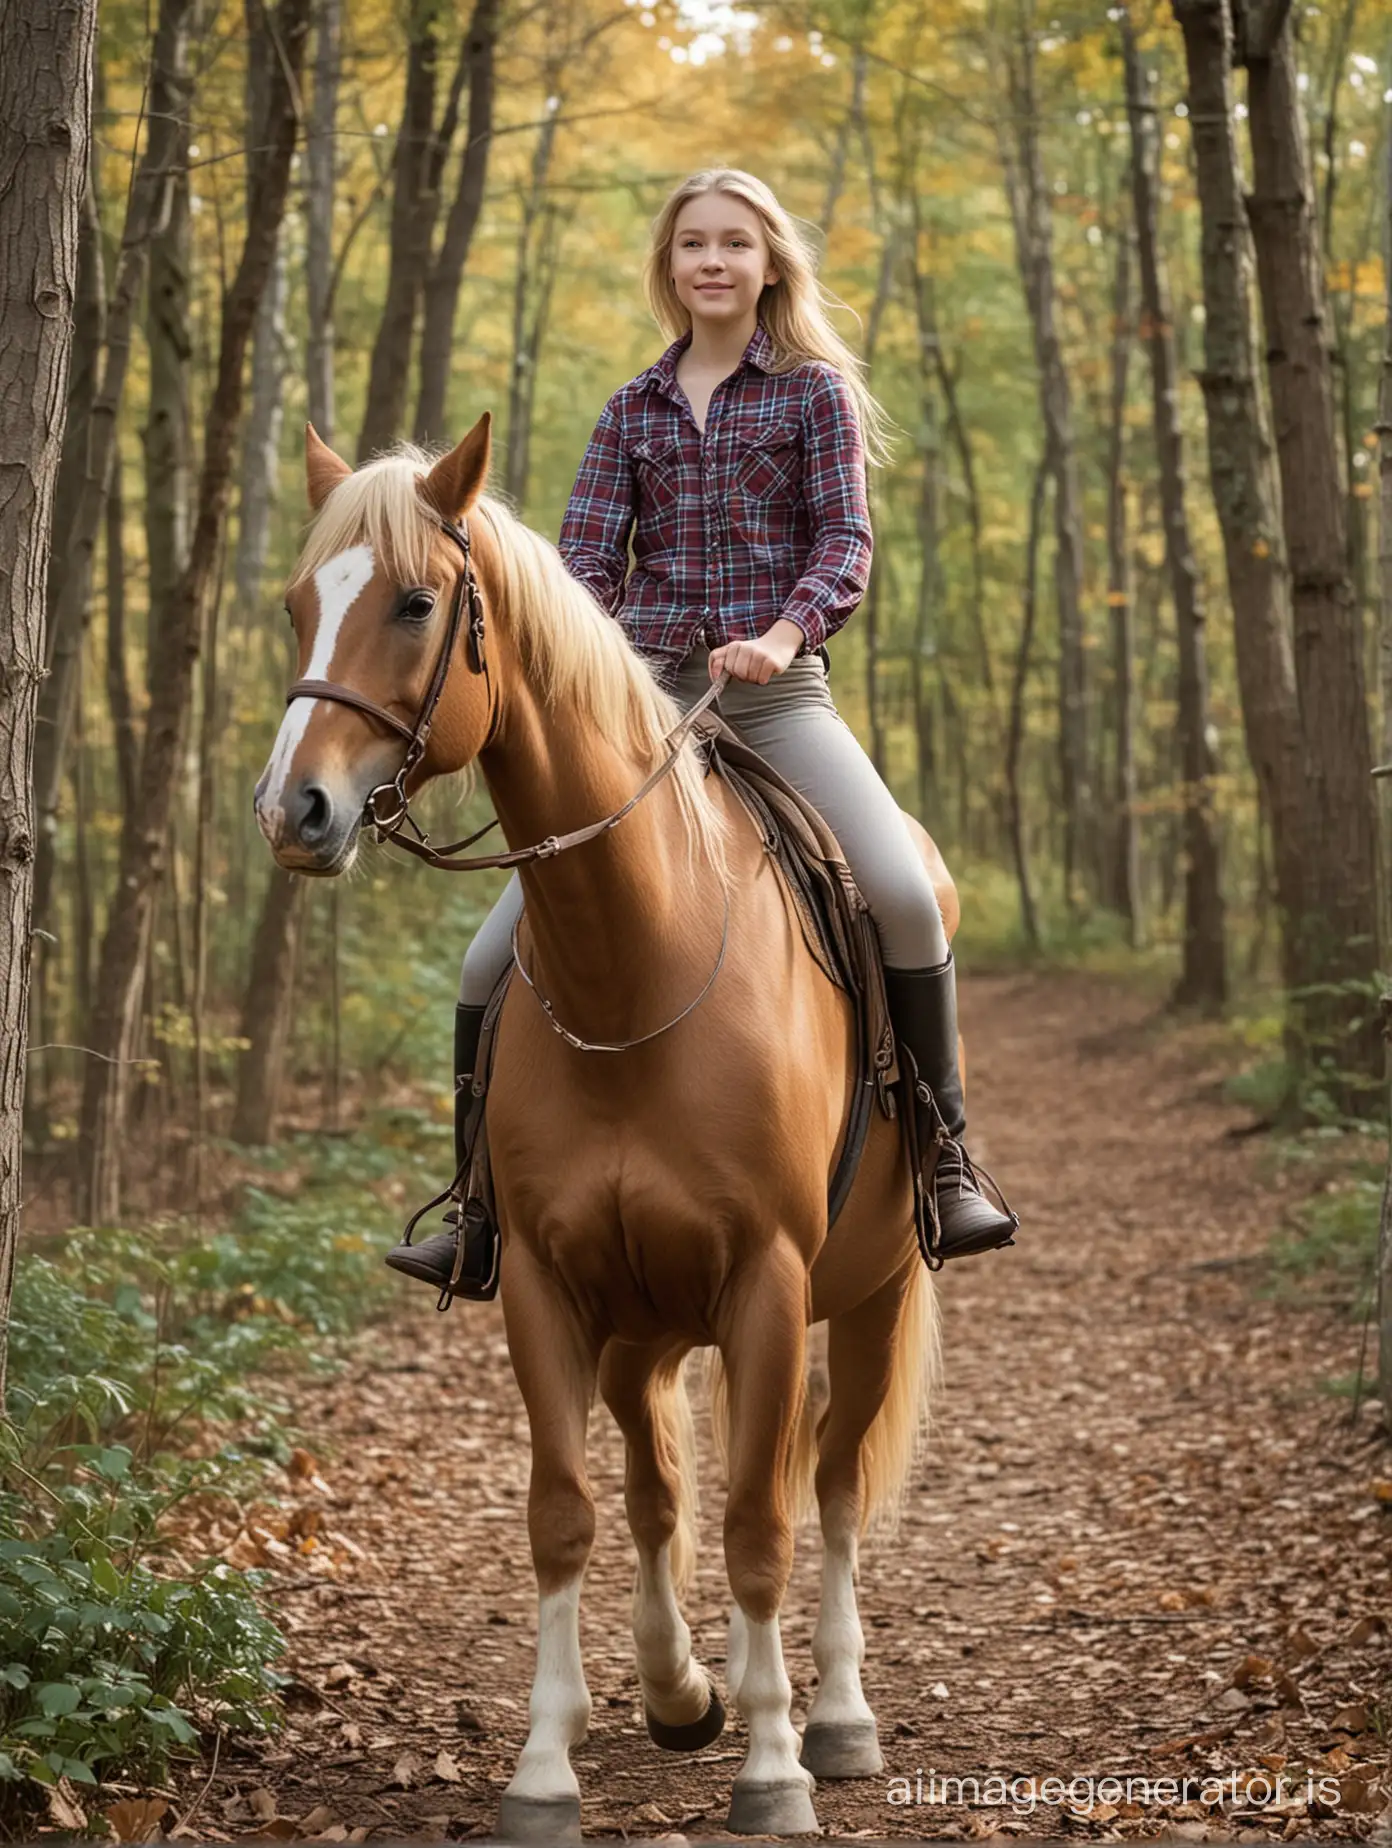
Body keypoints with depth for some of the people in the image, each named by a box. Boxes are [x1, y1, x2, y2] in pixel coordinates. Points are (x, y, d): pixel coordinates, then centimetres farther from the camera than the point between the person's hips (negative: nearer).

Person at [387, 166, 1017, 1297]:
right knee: (497, 958, -4)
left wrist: (784, 630, -24)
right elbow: (585, 558, 6)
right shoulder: (634, 410, 13)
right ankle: (482, 1214, 10)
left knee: (902, 890, -29)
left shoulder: (814, 391, 6)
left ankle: (948, 1161, -13)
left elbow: (846, 542, -4)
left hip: (775, 692, -3)